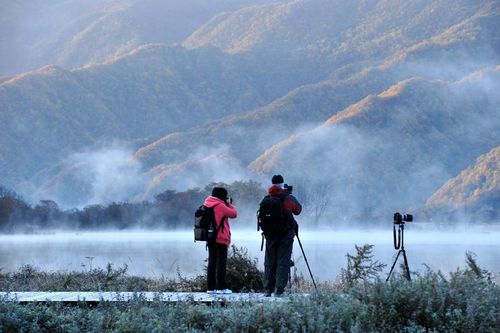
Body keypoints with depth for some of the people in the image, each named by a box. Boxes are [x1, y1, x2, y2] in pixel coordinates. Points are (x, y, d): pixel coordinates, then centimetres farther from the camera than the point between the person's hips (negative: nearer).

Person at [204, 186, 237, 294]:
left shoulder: (207, 205, 9)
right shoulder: (220, 206, -13)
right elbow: (234, 214, -6)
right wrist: (229, 204, 8)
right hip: (221, 239, -7)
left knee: (212, 263, 9)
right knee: (221, 263, -4)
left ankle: (211, 287, 7)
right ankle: (221, 287, -5)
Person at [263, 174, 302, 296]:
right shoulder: (289, 198, -6)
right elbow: (298, 210, 11)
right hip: (285, 235, -3)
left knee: (269, 262, 9)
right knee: (283, 262, -1)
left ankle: (268, 289, 7)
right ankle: (279, 289, -9)